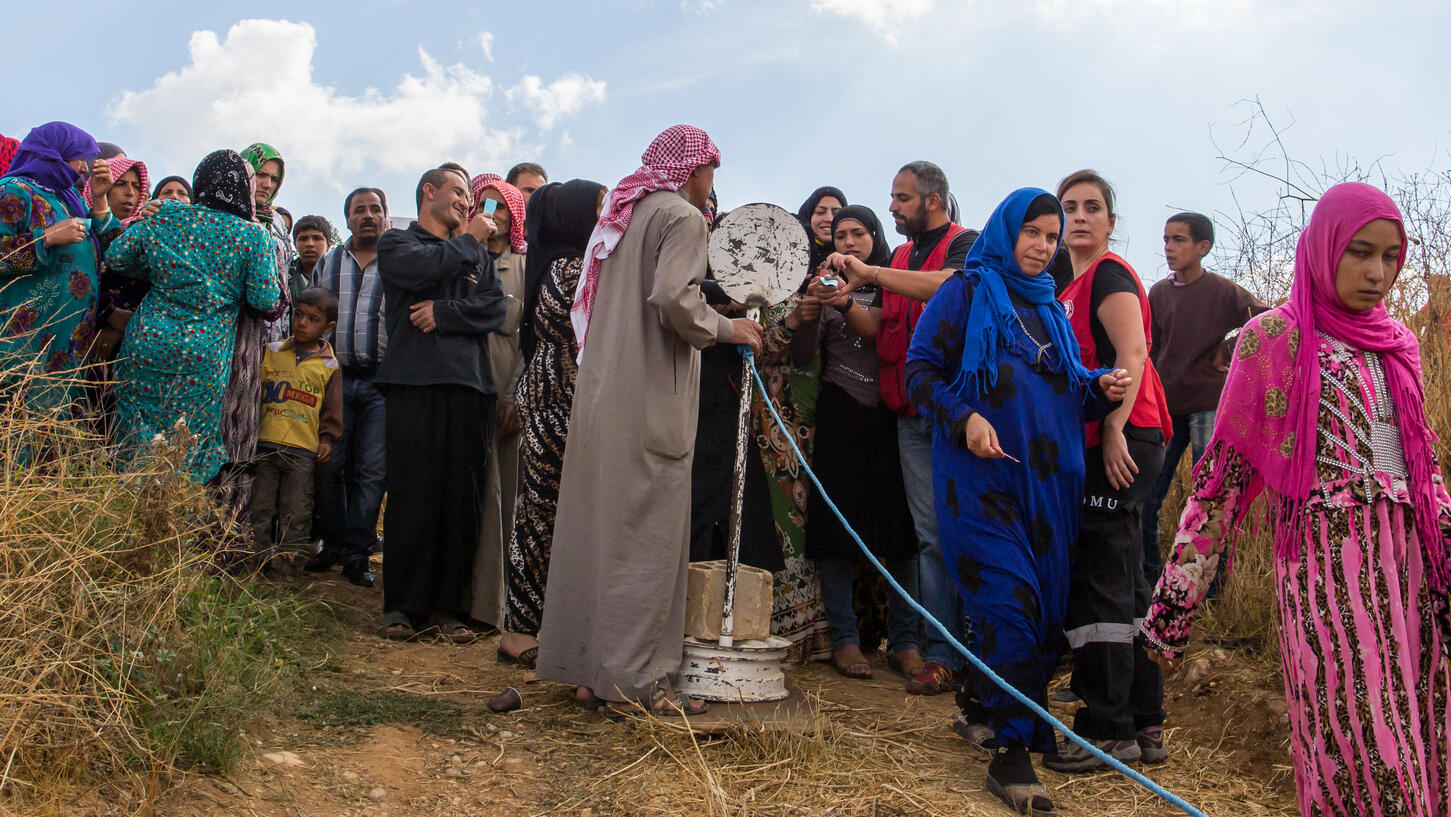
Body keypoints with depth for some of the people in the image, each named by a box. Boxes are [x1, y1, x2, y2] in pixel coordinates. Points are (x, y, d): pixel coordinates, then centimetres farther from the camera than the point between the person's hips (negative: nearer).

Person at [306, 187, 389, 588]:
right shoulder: (328, 263, 15)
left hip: (382, 381, -2)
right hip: (335, 377, 3)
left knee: (372, 470, -2)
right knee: (329, 465, 2)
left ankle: (358, 551, 6)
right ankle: (331, 543, 16)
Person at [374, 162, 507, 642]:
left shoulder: (477, 255, 24)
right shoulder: (396, 243, 14)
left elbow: (496, 308, 8)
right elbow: (421, 269, -9)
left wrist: (445, 313, -7)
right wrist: (468, 241, 5)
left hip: (468, 385, 4)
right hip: (414, 383, -3)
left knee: (462, 495, 0)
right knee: (411, 493, -5)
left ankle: (448, 605, 7)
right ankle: (402, 604, 4)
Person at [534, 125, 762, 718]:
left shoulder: (623, 213, 19)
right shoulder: (682, 216, -6)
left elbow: (590, 306, 18)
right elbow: (673, 299, -21)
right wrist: (728, 329, -6)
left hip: (601, 391, 8)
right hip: (651, 397, -8)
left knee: (598, 525, 10)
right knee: (645, 534, -4)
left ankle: (590, 668, 18)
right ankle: (635, 680, 1)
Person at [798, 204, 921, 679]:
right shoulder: (827, 285, 12)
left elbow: (887, 336, -9)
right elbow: (803, 353, 2)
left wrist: (845, 304, -24)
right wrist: (811, 306, -16)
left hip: (889, 414, 0)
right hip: (839, 415, 0)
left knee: (900, 527, -3)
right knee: (836, 526, -5)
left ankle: (904, 640, 5)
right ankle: (844, 639, 1)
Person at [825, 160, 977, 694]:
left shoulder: (967, 244, 0)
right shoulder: (902, 258, 22)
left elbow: (950, 287, -23)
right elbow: (881, 328, 21)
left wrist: (871, 273, -23)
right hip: (912, 414, 6)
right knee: (931, 534, 4)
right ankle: (942, 655, 6)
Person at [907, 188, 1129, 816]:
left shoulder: (1050, 306, 20)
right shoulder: (967, 291, 2)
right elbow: (920, 369, -4)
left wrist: (1099, 388, 2)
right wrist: (964, 418, -19)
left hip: (1048, 478, 6)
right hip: (981, 474, -6)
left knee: (1042, 603, 6)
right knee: (1009, 600, -13)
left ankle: (987, 712, 26)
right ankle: (1009, 752, -5)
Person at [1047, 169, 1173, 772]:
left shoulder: (1107, 273, -5)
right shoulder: (1076, 285, 21)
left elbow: (1132, 354, -17)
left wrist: (1114, 431, -23)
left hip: (1120, 440, -10)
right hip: (1102, 444, 10)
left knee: (1095, 579, -7)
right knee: (1123, 582, 12)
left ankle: (1108, 732, -1)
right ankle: (1145, 726, 20)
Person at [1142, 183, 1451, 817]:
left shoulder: (1397, 343, 14)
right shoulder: (1276, 336, -2)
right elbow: (1226, 470, -4)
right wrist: (1175, 599, -7)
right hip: (1326, 558, -6)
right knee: (1358, 754, -8)